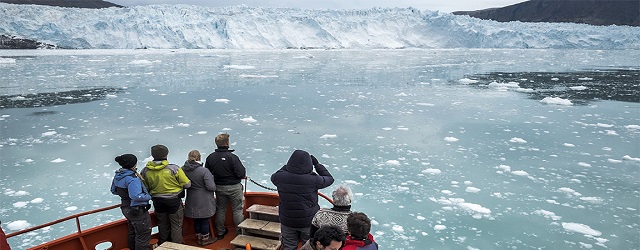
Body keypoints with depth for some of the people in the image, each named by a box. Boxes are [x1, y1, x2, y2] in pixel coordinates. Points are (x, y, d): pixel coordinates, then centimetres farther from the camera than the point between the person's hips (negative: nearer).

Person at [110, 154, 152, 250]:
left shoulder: (118, 175, 2)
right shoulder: (132, 179, -27)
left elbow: (113, 190, 16)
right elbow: (136, 196, -34)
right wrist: (148, 196, -19)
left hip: (126, 208, 10)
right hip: (137, 210, -10)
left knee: (133, 233, 25)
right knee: (143, 235, 2)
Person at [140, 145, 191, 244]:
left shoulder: (145, 171, -9)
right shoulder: (174, 168, -21)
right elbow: (187, 184, -15)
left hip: (157, 201, 4)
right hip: (174, 200, -4)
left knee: (163, 224, 23)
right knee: (176, 225, 13)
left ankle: (163, 243, 39)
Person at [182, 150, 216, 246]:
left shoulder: (183, 169, -8)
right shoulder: (204, 171, -22)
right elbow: (211, 187, -23)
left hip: (192, 201, 5)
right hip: (204, 202, -5)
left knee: (196, 220, 19)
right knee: (205, 220, 12)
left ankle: (199, 238, 33)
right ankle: (205, 239, 25)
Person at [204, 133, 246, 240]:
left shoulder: (210, 157, -7)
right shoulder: (232, 157, -22)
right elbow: (241, 174, -22)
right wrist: (244, 170, 0)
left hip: (219, 188, 5)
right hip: (233, 187, -5)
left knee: (220, 209, 19)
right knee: (237, 210, 9)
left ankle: (220, 232, 30)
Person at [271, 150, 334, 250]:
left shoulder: (281, 177, -16)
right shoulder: (312, 180, -24)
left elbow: (274, 177, 10)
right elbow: (329, 179, -5)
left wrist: (288, 166, 10)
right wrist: (317, 164, 2)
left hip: (287, 221, 3)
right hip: (308, 221, -2)